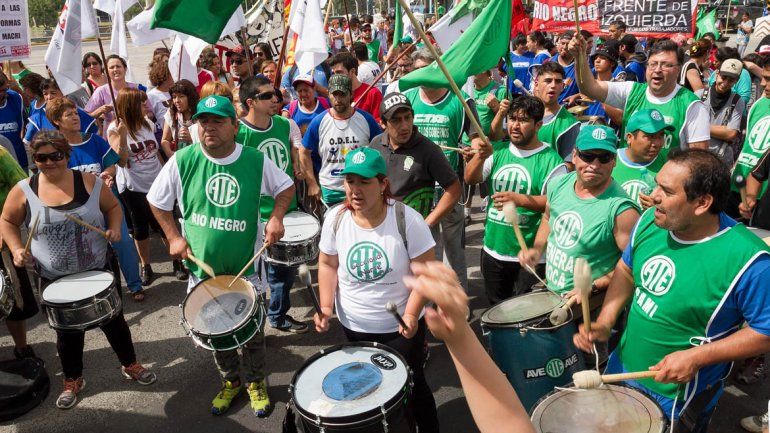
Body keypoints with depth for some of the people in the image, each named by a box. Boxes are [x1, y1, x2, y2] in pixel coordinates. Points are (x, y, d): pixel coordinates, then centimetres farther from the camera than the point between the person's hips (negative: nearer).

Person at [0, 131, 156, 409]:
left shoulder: (89, 182, -8)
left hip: (99, 271, 0)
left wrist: (114, 228, -15)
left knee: (113, 320, 14)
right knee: (67, 331, 17)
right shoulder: (23, 190, -7)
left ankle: (130, 365, 37)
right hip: (55, 279, 0)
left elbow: (113, 207, 4)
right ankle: (73, 380, 39)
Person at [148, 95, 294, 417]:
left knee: (253, 330, 13)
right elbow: (157, 200, 3)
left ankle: (256, 382, 39)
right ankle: (230, 381, 43)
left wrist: (276, 217, -12)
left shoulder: (256, 160, -10)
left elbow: (286, 187, 5)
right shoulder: (182, 161, -11)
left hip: (245, 267, -1)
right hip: (202, 267, 1)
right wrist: (174, 237, -4)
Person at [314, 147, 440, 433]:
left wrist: (411, 315, -24)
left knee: (412, 385, 12)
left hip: (401, 325, -3)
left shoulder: (407, 219, -20)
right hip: (354, 325, 3)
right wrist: (326, 307, -10)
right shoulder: (335, 219, -10)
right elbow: (328, 264, 2)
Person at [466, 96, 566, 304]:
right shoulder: (499, 153, 5)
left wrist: (519, 199, -28)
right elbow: (470, 179, -3)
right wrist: (481, 156, -22)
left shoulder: (550, 160, -11)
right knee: (496, 310, 22)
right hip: (492, 250, 6)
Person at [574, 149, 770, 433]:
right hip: (622, 366, 6)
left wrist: (697, 357, -25)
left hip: (680, 395, -5)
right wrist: (604, 324, -8)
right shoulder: (650, 222, -11)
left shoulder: (747, 261, -29)